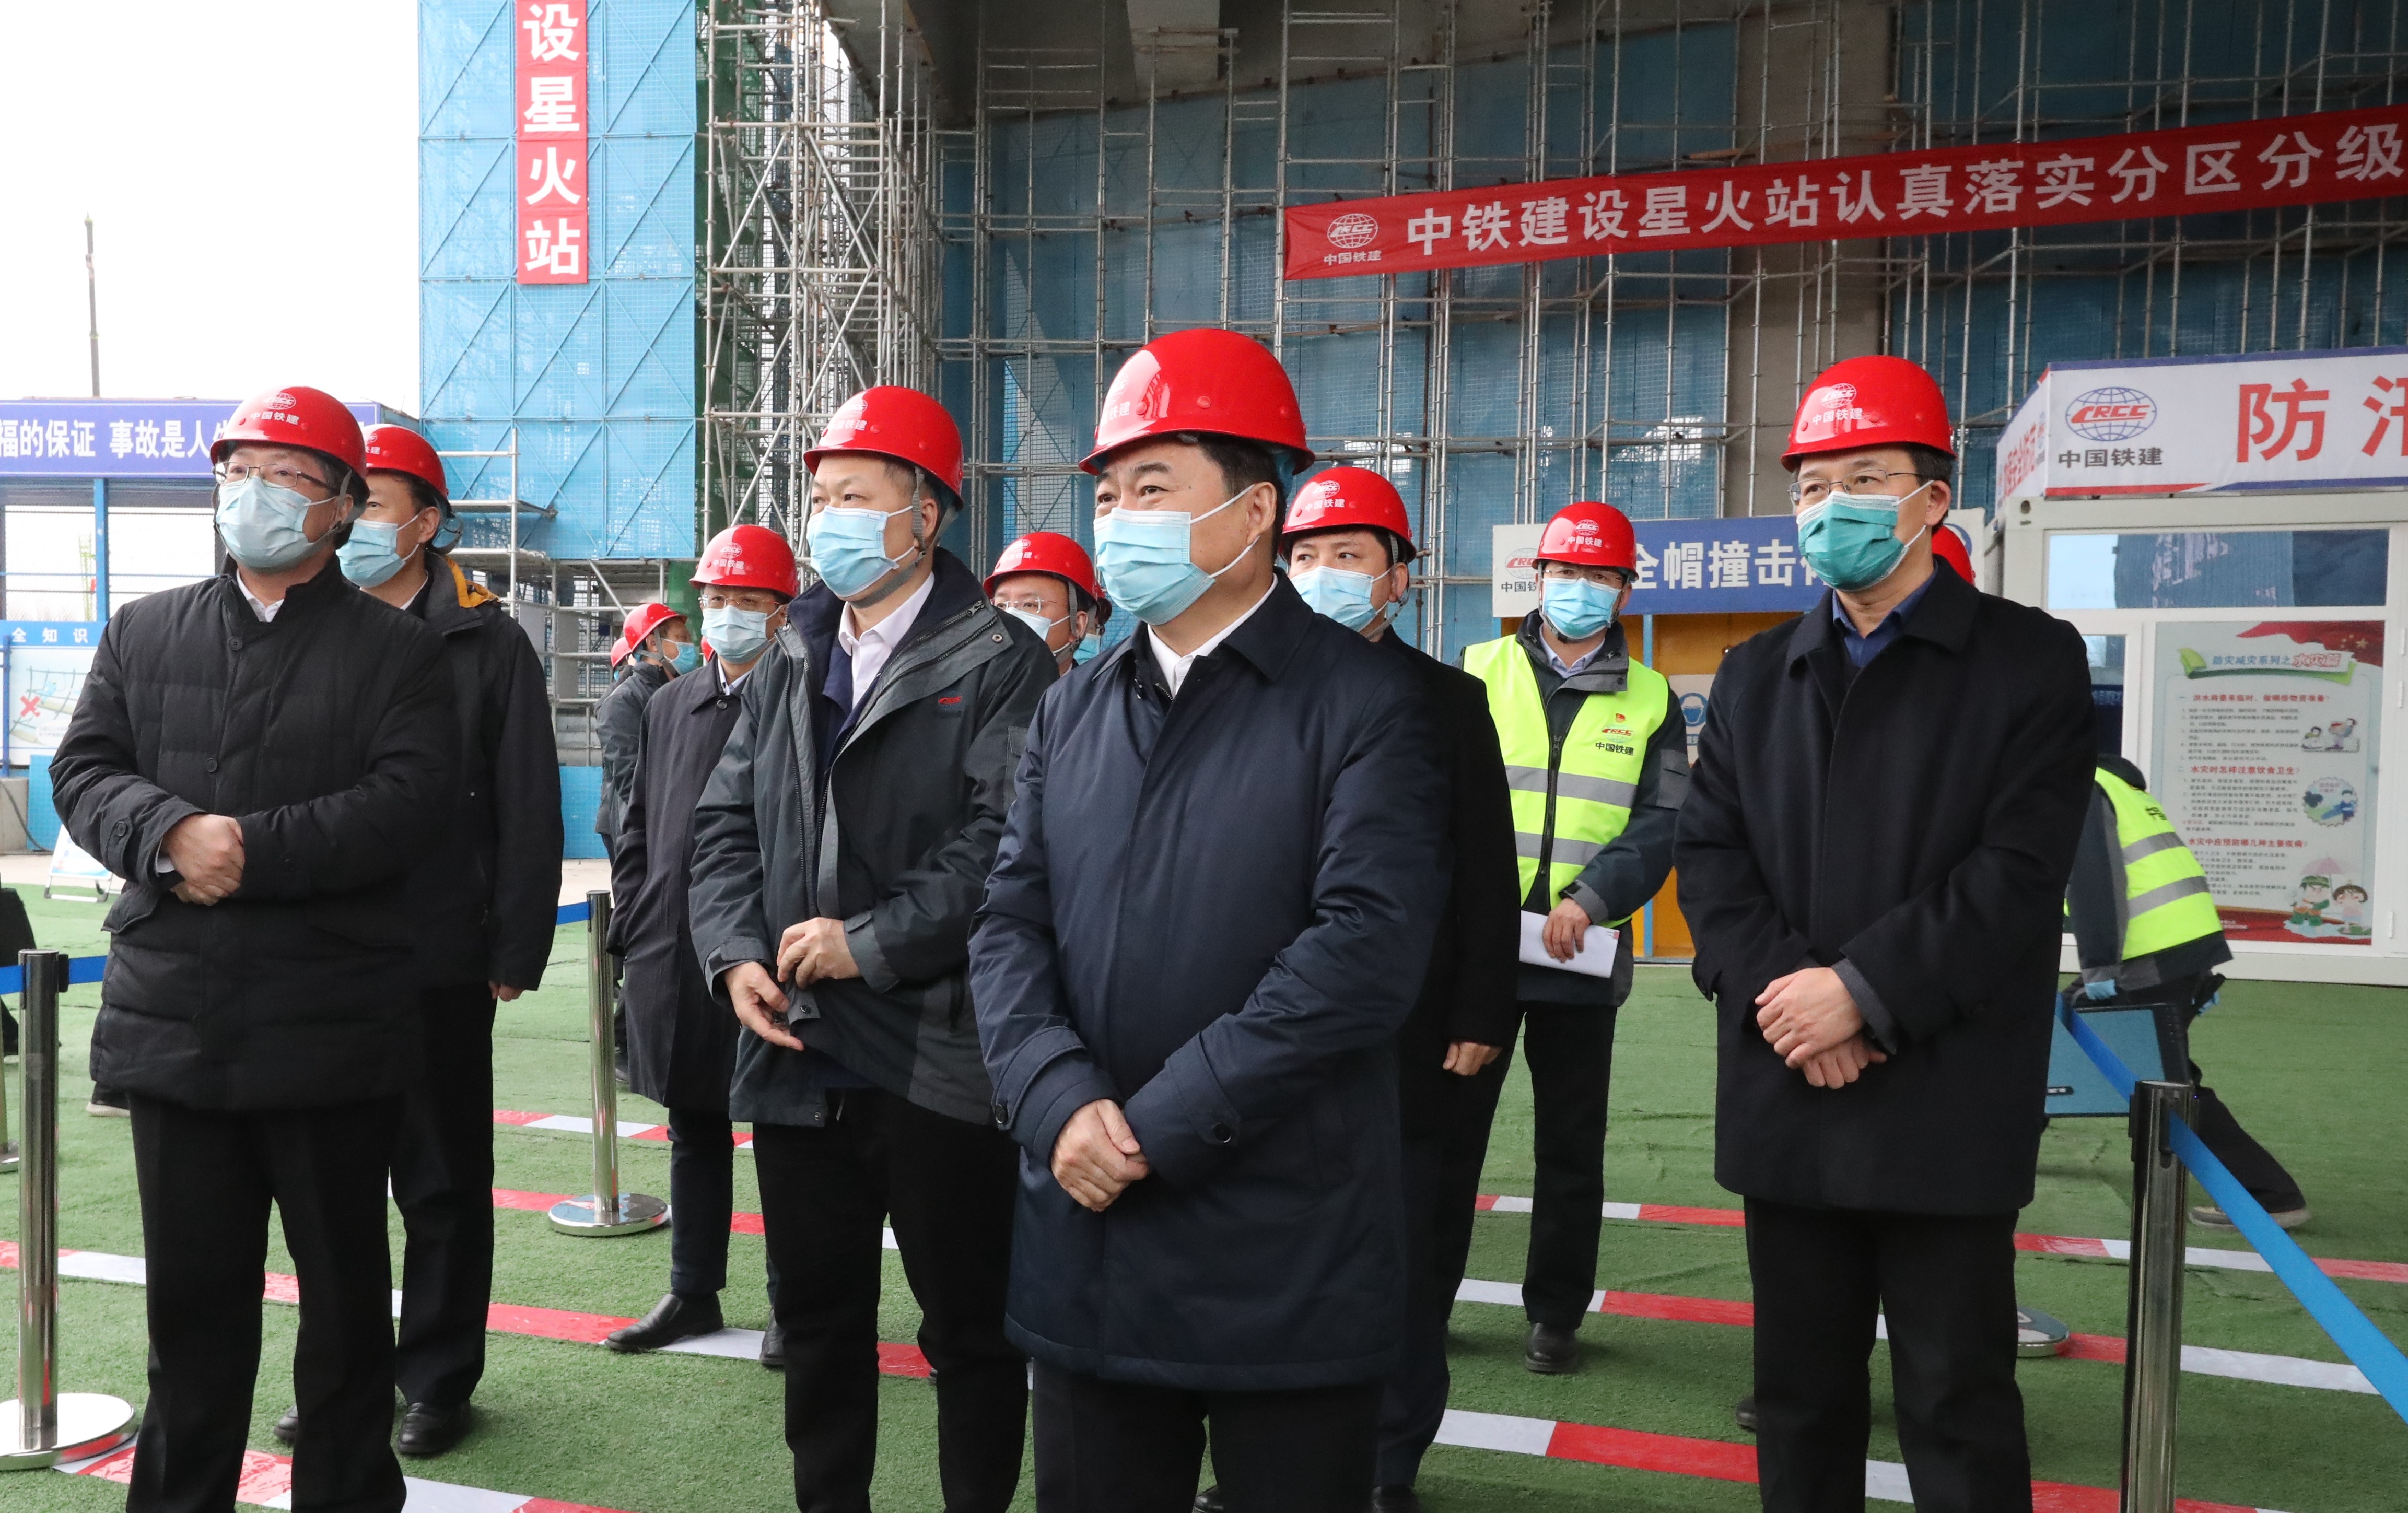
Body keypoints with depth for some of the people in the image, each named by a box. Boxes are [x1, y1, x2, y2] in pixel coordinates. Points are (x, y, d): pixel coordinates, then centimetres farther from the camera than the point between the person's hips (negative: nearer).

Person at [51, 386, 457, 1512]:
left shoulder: (398, 649, 1)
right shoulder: (143, 632, 13)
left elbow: (412, 802, -11)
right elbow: (83, 772, 4)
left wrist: (253, 850, -19)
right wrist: (172, 830, -16)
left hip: (334, 1029, -3)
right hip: (173, 1023, 3)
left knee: (345, 1288, 10)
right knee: (192, 1293, 13)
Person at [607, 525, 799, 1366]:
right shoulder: (670, 707, 12)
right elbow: (637, 830, 16)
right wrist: (638, 925, 8)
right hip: (676, 961, 6)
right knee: (693, 1134, 16)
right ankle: (693, 1293, 29)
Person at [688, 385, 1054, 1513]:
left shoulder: (1001, 664, -7)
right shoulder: (788, 666, 14)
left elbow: (1006, 837, -17)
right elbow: (726, 823, 12)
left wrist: (875, 941, -18)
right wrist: (735, 956, -3)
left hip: (938, 1052, -6)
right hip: (796, 1050, 6)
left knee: (970, 1323, 8)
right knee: (818, 1315, 18)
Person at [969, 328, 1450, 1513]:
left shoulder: (1361, 701, -8)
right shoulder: (1074, 710, 10)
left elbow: (1367, 949, -19)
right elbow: (1009, 924, 4)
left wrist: (1159, 1123, -18)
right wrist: (1058, 1101, -14)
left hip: (1284, 1268, -5)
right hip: (1083, 1252, 5)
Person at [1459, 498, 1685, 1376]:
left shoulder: (1651, 702, 9)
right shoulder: (1478, 674, 6)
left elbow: (1662, 823, 0)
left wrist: (1592, 897, -15)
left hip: (1584, 958, 1)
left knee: (1571, 1146, 10)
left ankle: (1555, 1314, 24)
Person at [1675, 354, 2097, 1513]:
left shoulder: (2031, 661, 0)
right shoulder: (1753, 676, 13)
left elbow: (2021, 872, -11)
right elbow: (1708, 854, 3)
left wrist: (1866, 991, -17)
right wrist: (1782, 995, -12)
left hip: (1946, 1111, -4)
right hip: (1786, 1103, 4)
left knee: (1959, 1402, 6)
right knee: (1799, 1391, 14)